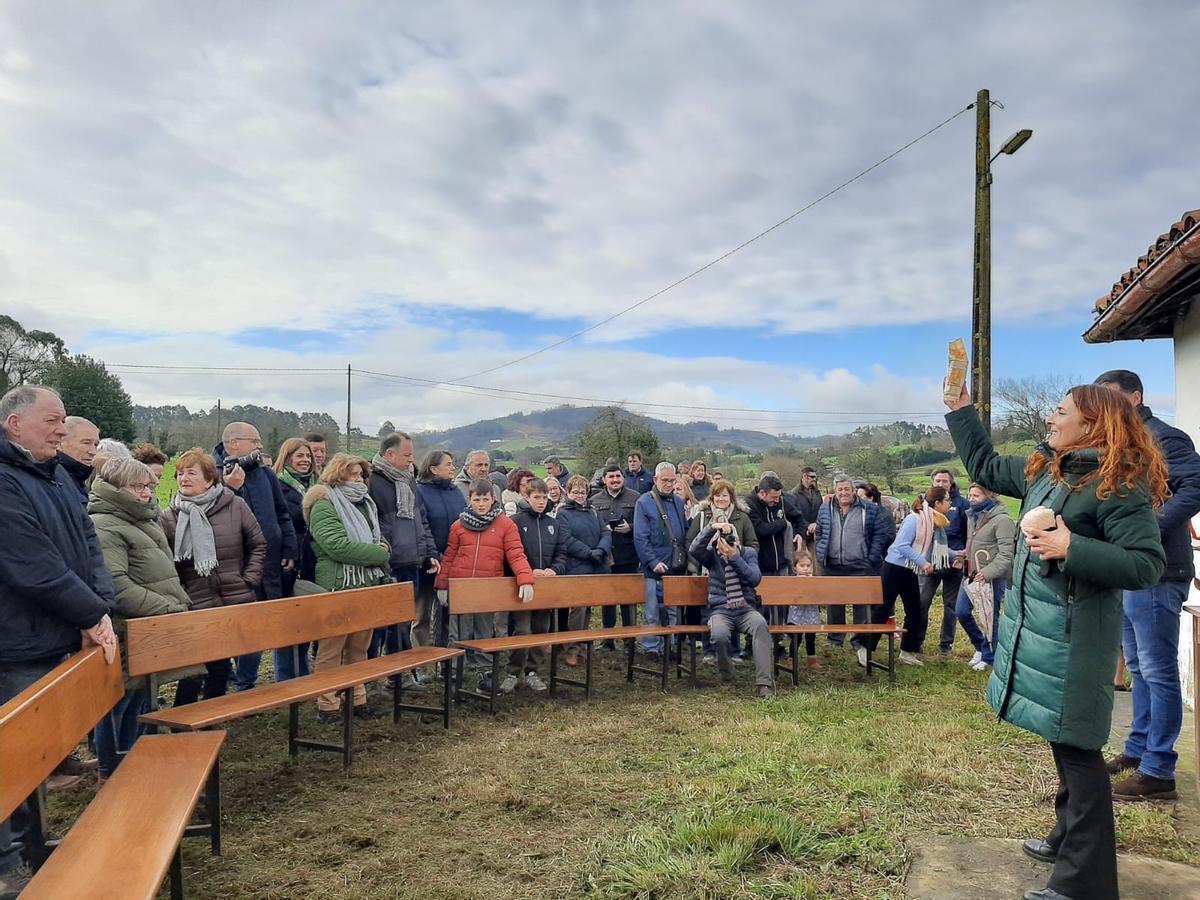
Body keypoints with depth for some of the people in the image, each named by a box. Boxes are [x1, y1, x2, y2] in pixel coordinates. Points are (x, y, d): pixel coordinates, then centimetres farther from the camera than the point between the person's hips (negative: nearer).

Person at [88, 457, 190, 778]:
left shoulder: (144, 520, 17)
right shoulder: (103, 527, -16)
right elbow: (117, 587, -25)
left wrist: (180, 603, 12)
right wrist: (168, 609, -23)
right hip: (127, 636, -10)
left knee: (140, 701, 19)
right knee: (119, 701, 3)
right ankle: (111, 773, 18)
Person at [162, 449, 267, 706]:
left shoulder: (235, 506, -1)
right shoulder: (170, 517, -2)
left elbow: (258, 544, 6)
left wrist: (249, 580, 0)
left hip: (236, 603, 2)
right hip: (196, 607, -1)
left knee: (221, 666, 12)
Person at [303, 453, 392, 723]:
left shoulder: (364, 504, 17)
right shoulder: (324, 505, -9)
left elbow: (378, 539, 23)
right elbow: (338, 545, -21)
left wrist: (380, 551, 0)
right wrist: (378, 553, -14)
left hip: (367, 586, 8)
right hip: (339, 587, -7)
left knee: (359, 648, 13)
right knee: (332, 648, 0)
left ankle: (357, 700, 22)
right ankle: (327, 706, 8)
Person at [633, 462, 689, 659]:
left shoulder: (678, 502, 13)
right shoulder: (644, 502, -5)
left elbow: (685, 532, 19)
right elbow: (640, 537, -10)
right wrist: (653, 562, -17)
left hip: (676, 567, 5)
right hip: (653, 569, -5)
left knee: (673, 611, 12)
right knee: (652, 612, 1)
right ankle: (651, 648, 11)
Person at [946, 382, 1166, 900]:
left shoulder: (1119, 484, -15)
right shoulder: (1044, 471, 10)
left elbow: (1147, 565, -20)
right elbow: (984, 465, 24)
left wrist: (1073, 549, -28)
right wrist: (960, 408, 22)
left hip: (1075, 638, -9)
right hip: (1037, 628, 9)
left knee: (1077, 751, -2)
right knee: (1063, 745, 21)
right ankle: (1070, 839, 37)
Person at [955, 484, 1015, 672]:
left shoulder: (1001, 519, -15)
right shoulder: (972, 516, 12)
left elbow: (1006, 553, -21)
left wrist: (989, 572, -28)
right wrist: (966, 553, 5)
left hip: (993, 578, -8)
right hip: (971, 574, 8)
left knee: (991, 617, 5)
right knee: (962, 612, 9)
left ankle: (988, 656, 22)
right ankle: (980, 645, 30)